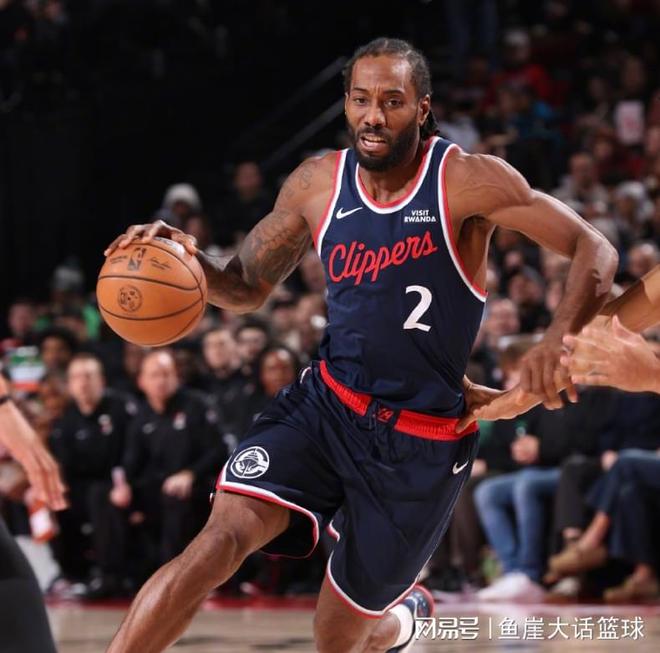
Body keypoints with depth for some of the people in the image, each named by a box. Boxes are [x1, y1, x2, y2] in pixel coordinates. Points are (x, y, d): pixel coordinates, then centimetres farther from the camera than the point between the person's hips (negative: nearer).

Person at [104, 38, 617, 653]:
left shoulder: (466, 181, -14)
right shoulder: (318, 183, -1)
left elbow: (595, 249, -15)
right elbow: (245, 288, 8)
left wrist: (557, 340, -34)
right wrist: (185, 258, -15)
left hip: (423, 443, -3)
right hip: (325, 402, 3)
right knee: (223, 533, -23)